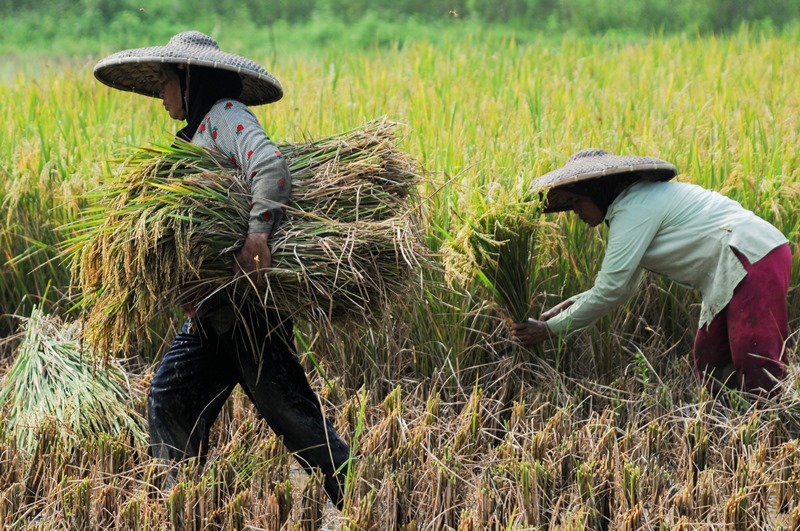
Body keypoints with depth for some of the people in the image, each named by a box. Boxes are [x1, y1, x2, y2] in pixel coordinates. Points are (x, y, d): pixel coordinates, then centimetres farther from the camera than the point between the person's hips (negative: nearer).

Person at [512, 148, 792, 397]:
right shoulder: (636, 200, 18)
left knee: (759, 379, -15)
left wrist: (550, 329, -8)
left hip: (755, 260, -10)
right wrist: (571, 305, 10)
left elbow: (610, 290, -15)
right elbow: (621, 286, 22)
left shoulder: (634, 209, -13)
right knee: (711, 371, 8)